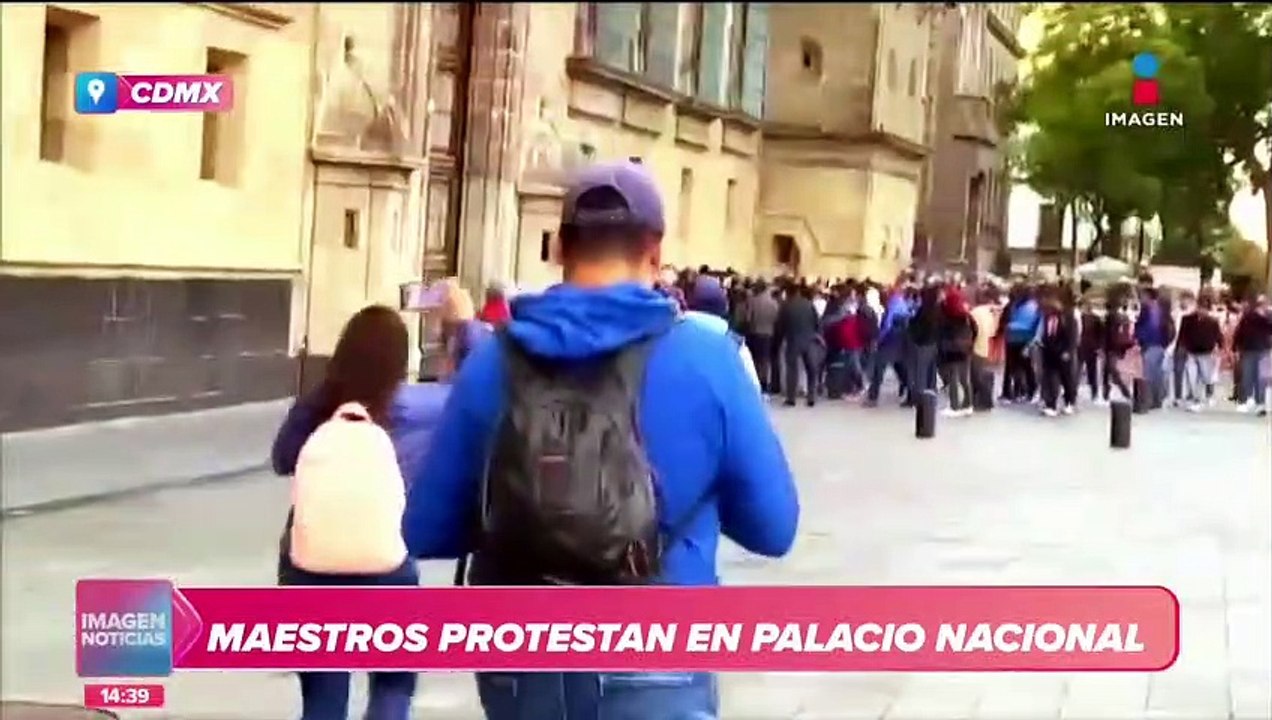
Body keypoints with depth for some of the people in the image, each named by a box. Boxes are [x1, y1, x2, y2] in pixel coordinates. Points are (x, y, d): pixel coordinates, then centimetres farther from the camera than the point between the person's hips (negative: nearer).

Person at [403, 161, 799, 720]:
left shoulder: (494, 360, -3)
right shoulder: (703, 355, -8)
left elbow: (425, 532, 1)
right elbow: (772, 528, -1)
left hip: (518, 670, 3)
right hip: (651, 673, -3)